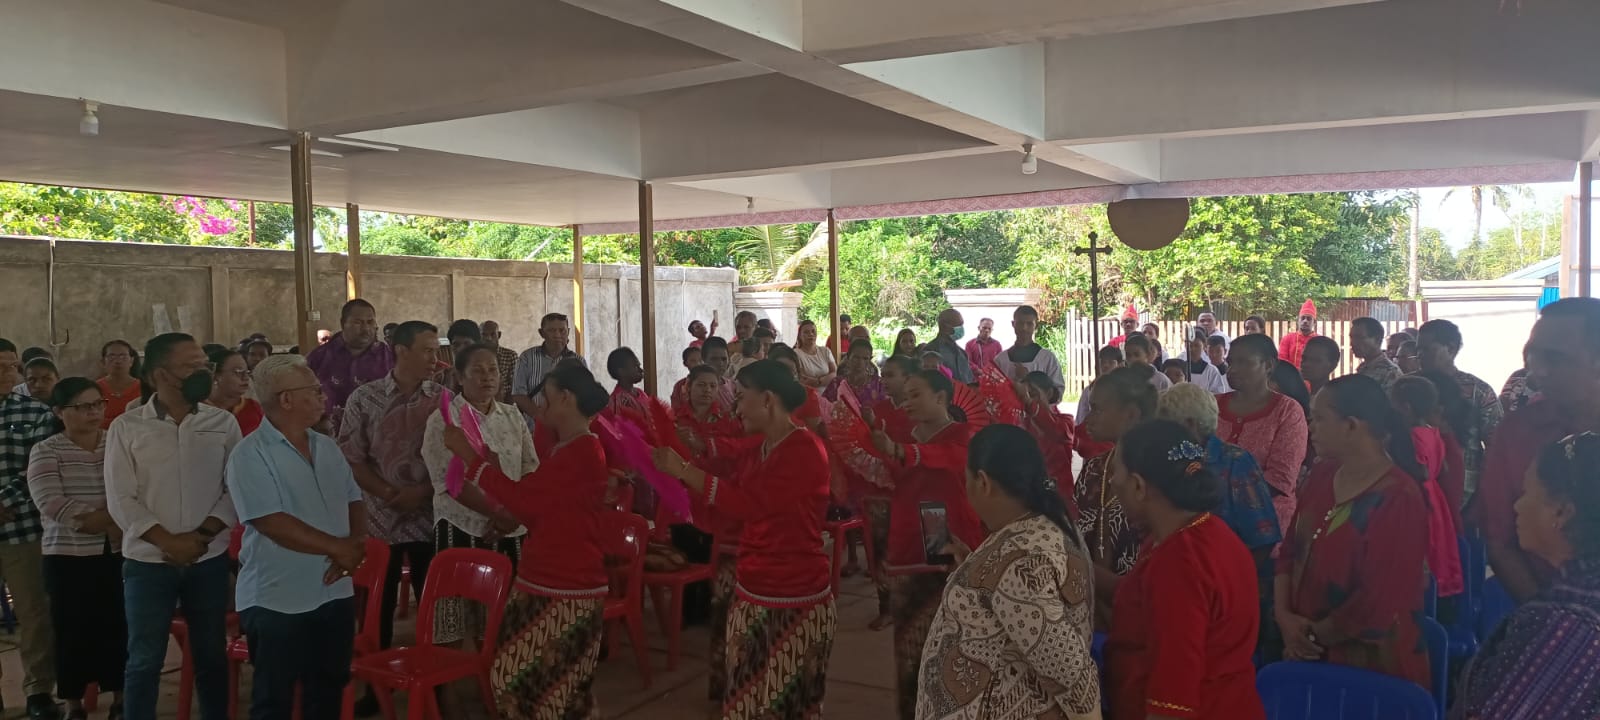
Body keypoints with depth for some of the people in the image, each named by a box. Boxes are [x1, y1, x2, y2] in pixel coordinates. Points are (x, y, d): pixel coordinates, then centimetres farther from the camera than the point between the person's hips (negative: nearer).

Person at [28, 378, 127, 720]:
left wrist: (98, 518, -17)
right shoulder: (45, 452, -2)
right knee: (73, 631, 5)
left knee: (120, 627, 6)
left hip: (120, 553, 2)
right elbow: (52, 504, -15)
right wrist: (112, 519, -18)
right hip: (70, 557, -2)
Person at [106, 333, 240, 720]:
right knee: (144, 661, 6)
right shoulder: (126, 427, -2)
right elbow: (121, 500, -6)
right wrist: (169, 542, -14)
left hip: (210, 560, 2)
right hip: (148, 561, -1)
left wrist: (202, 535, -12)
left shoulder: (223, 422, 2)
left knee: (211, 656, 11)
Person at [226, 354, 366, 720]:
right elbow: (273, 523, -21)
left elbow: (354, 502, 10)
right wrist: (338, 547, -17)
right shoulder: (250, 454, -13)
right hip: (277, 602, -6)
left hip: (336, 594, 7)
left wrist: (355, 545, -10)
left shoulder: (327, 447, 9)